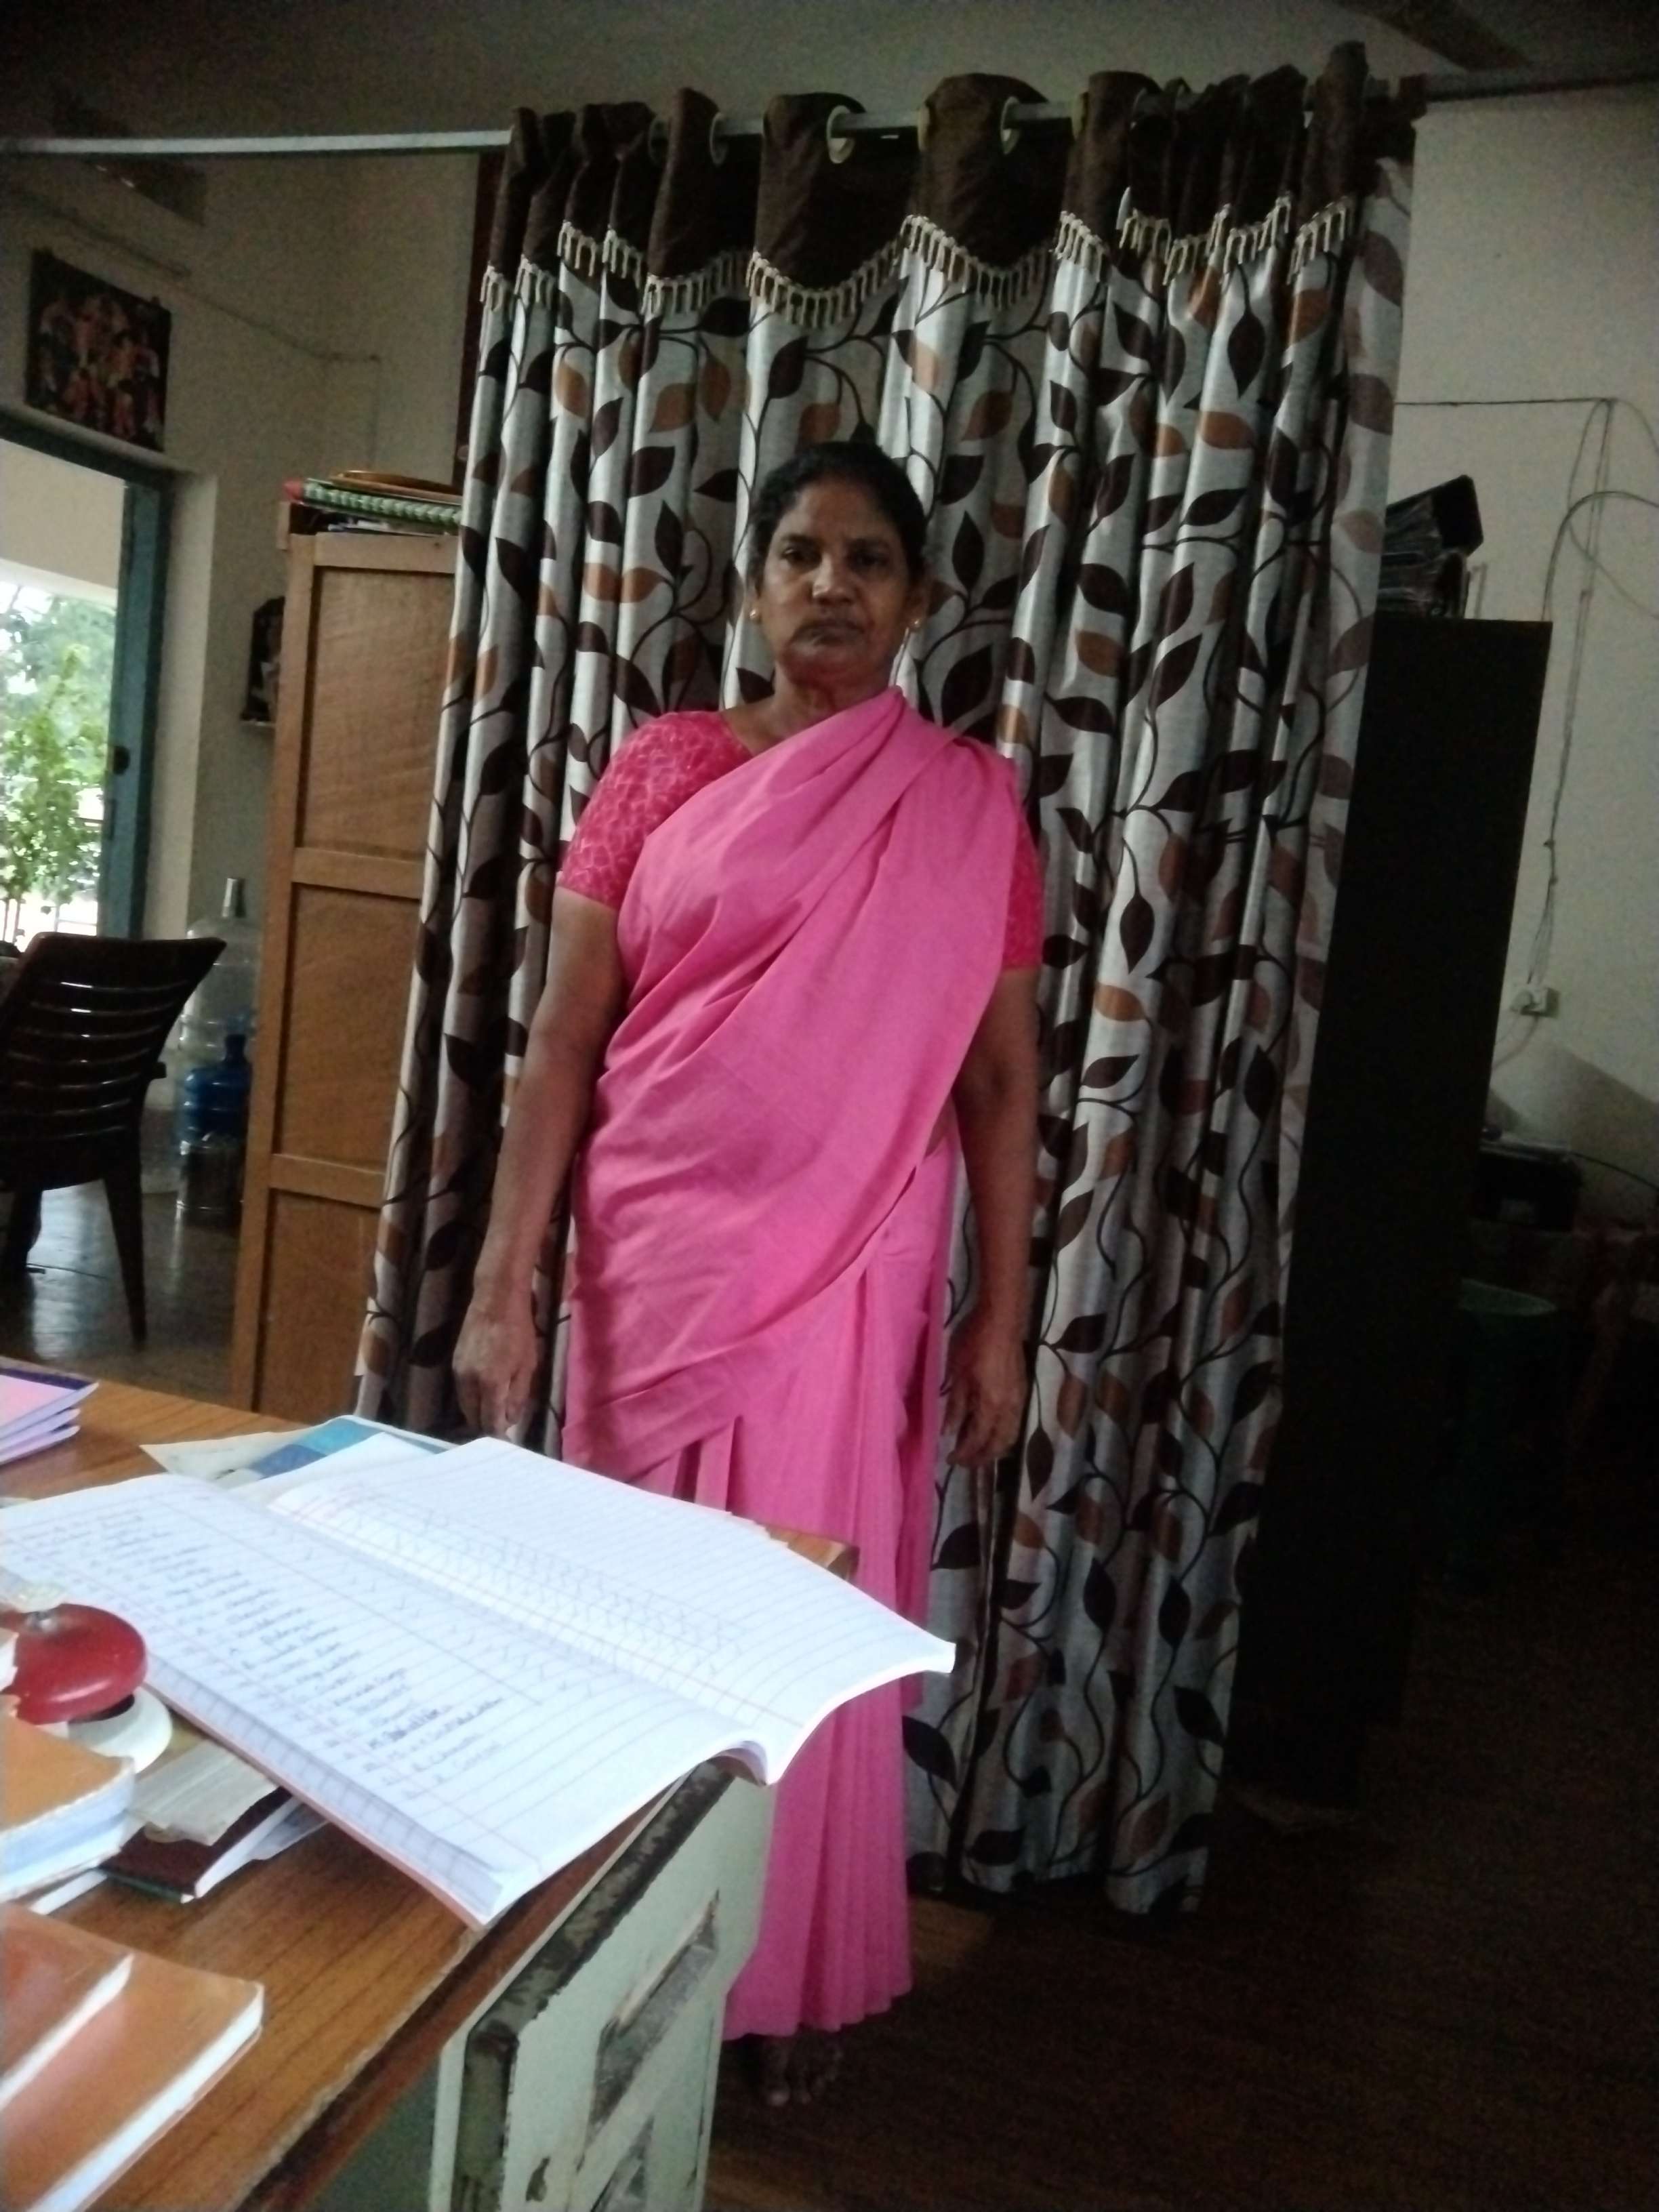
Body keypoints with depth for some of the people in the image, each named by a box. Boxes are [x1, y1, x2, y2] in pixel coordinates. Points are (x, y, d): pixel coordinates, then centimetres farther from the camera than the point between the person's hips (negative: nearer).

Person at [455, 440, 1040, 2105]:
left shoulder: (968, 807, 1)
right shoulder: (659, 773, 0)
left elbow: (1002, 1079, 2)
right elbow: (561, 1044, -2)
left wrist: (1001, 1315, -2)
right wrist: (501, 1286, -7)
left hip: (847, 1285, 0)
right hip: (650, 1268, 1)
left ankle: (800, 1975, 34)